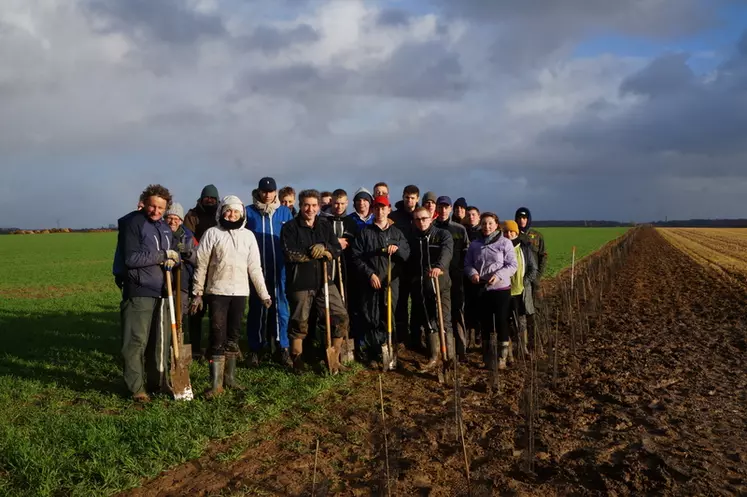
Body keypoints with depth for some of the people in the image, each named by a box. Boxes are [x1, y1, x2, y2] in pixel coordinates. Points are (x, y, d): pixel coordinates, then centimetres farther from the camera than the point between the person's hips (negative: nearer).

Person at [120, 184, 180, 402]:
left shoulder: (165, 227, 15)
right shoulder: (133, 224, -7)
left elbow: (175, 253, 21)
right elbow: (131, 258, -17)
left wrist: (172, 259, -4)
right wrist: (163, 255, -14)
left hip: (162, 292, 7)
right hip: (139, 292, -7)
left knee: (161, 339, 12)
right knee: (137, 341, -3)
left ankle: (159, 381, 24)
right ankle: (136, 387, 4)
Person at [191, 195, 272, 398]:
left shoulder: (248, 235, 8)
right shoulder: (212, 233, -1)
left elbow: (255, 267, 9)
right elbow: (201, 265, 0)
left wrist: (263, 293, 7)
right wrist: (198, 293, -3)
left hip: (240, 292, 3)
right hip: (217, 292, -3)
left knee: (233, 337, 10)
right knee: (218, 337, -6)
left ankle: (229, 377, 21)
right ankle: (216, 383, -2)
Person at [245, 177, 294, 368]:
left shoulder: (285, 212, 7)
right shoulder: (248, 212, 2)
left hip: (280, 268, 1)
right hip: (257, 268, -1)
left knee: (281, 306, 3)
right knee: (257, 307, 5)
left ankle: (283, 348, 10)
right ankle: (255, 350, 14)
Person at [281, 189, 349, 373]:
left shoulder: (326, 227, 13)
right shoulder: (290, 227, -2)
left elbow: (338, 249, 4)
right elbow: (291, 254, -15)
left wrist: (324, 247, -17)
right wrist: (320, 254, -10)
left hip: (324, 281, 4)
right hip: (300, 283, -4)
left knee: (341, 318, 2)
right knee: (299, 323, 5)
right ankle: (297, 361, 21)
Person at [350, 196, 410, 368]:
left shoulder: (396, 232, 15)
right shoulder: (365, 232, 7)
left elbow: (407, 255, 10)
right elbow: (356, 256, 0)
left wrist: (398, 248, -11)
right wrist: (370, 274, -9)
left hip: (391, 282, 2)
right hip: (371, 282, -2)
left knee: (389, 319, 0)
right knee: (371, 319, -2)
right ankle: (373, 354, 7)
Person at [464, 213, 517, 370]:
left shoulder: (505, 242, -3)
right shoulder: (475, 244, 7)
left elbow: (513, 265, -6)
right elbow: (468, 264, 8)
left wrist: (498, 275, -21)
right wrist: (473, 273, -13)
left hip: (501, 288, -3)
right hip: (482, 289, 3)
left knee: (502, 322, 0)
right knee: (485, 322, 12)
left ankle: (501, 357, 11)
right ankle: (487, 357, 24)